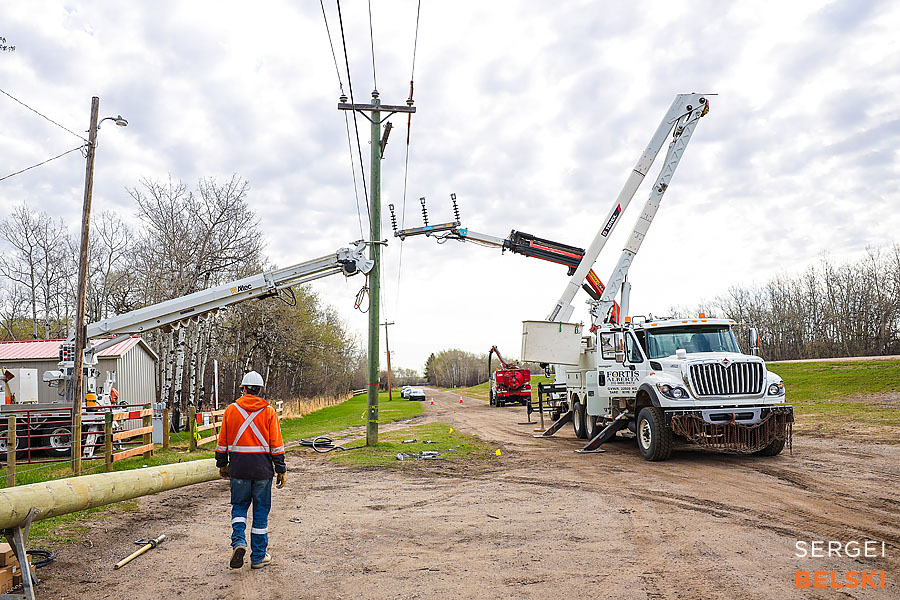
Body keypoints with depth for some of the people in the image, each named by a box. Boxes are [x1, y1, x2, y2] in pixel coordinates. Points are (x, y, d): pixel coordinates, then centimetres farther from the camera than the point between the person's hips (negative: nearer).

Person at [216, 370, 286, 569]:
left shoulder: (231, 410, 1)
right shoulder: (268, 412, -4)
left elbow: (222, 442, 7)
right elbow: (276, 445, -4)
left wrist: (222, 464, 21)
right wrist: (280, 470, 3)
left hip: (238, 469, 1)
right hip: (262, 469, -1)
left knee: (239, 506, 19)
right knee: (261, 511, 9)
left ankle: (238, 542, -4)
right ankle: (258, 557, 15)